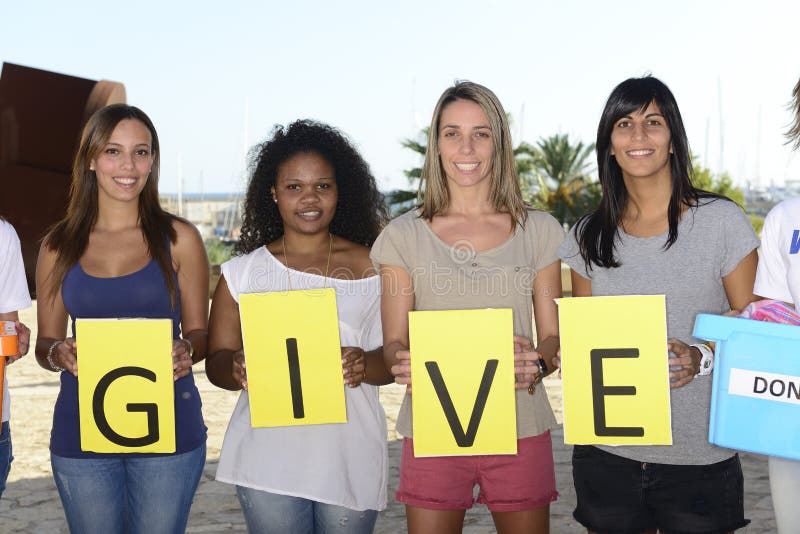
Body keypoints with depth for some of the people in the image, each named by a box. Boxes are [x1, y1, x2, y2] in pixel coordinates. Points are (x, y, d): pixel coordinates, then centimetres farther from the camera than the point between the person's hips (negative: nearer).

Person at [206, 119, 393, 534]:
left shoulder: (371, 269, 4)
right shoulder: (242, 273, 7)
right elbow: (216, 361, 7)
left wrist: (364, 365, -19)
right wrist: (237, 367, -16)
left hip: (349, 462, 0)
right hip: (269, 461, 0)